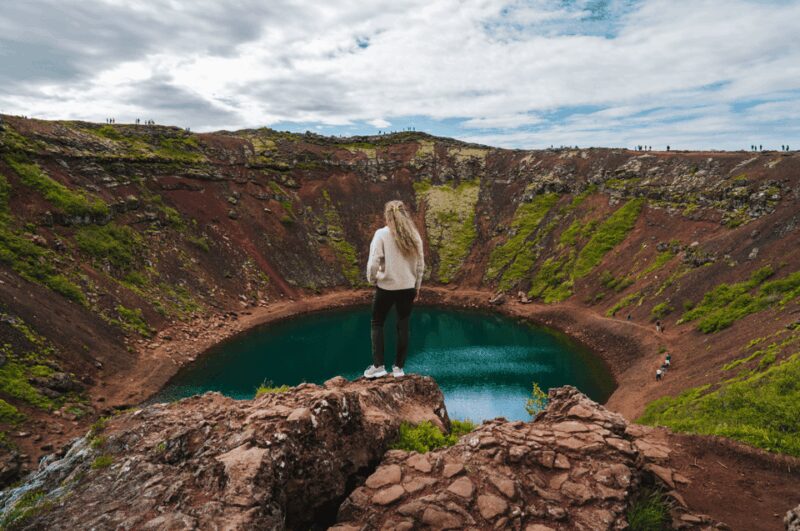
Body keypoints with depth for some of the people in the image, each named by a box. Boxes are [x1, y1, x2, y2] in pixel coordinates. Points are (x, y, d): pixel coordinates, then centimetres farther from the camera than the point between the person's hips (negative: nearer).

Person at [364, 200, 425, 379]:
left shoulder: (382, 234, -10)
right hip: (407, 288, 4)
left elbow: (373, 262, -15)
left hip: (386, 287, -3)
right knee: (403, 326, 11)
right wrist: (416, 286, 16)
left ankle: (378, 366, 9)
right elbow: (420, 264, 6)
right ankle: (399, 367, 16)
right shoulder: (414, 235, 2)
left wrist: (372, 279, 3)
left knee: (377, 324, 12)